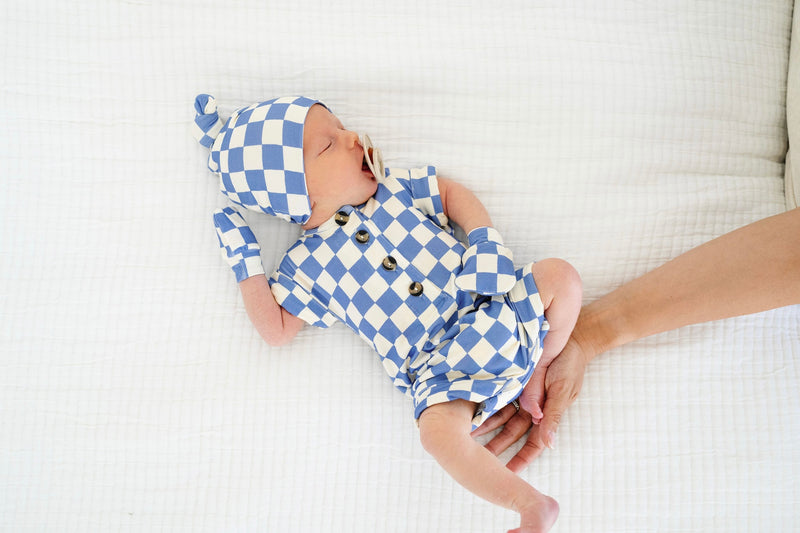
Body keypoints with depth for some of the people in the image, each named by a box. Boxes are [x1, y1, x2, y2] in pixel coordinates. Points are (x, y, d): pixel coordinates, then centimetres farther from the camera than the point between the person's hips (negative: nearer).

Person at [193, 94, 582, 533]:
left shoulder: (391, 187, 8)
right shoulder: (307, 263, 0)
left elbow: (451, 192, 16)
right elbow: (277, 329, 1)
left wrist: (485, 238, 0)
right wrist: (244, 263, -4)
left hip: (496, 303, 4)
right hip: (439, 364, -3)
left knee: (561, 275, -12)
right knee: (438, 429, -30)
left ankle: (537, 371, 9)